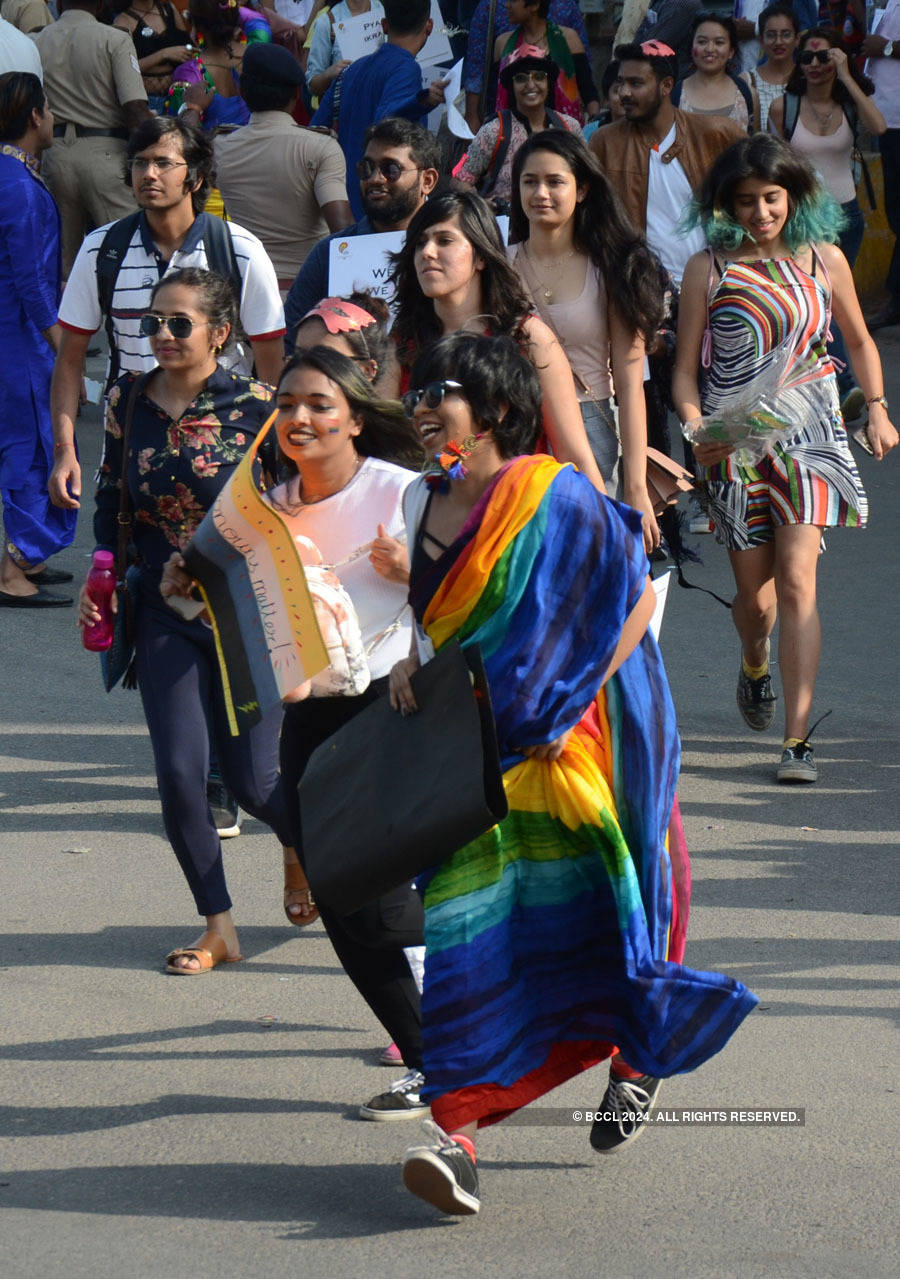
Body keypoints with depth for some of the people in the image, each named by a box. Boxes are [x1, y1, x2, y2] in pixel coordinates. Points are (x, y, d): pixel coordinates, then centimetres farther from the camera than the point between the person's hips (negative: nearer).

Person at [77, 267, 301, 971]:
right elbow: (110, 499, 14)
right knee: (180, 773, -8)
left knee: (251, 780, 1)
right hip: (165, 615, 3)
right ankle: (219, 928, 8)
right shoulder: (128, 401, 0)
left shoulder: (256, 406, -11)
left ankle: (304, 846, 37)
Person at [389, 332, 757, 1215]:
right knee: (466, 924, -7)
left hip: (565, 744, -5)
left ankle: (639, 1052, 33)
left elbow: (637, 597, -10)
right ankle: (458, 1134, -12)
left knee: (573, 906, 1)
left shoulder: (551, 497, -11)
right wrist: (412, 663, 5)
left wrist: (571, 703, -16)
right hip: (471, 749, 5)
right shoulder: (424, 504, 10)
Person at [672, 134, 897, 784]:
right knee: (753, 591, 7)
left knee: (796, 581, -14)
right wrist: (696, 426, -16)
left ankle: (798, 739, -13)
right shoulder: (709, 269, 0)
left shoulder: (824, 260, 5)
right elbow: (685, 367, 2)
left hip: (808, 432, 0)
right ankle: (754, 664, 46)